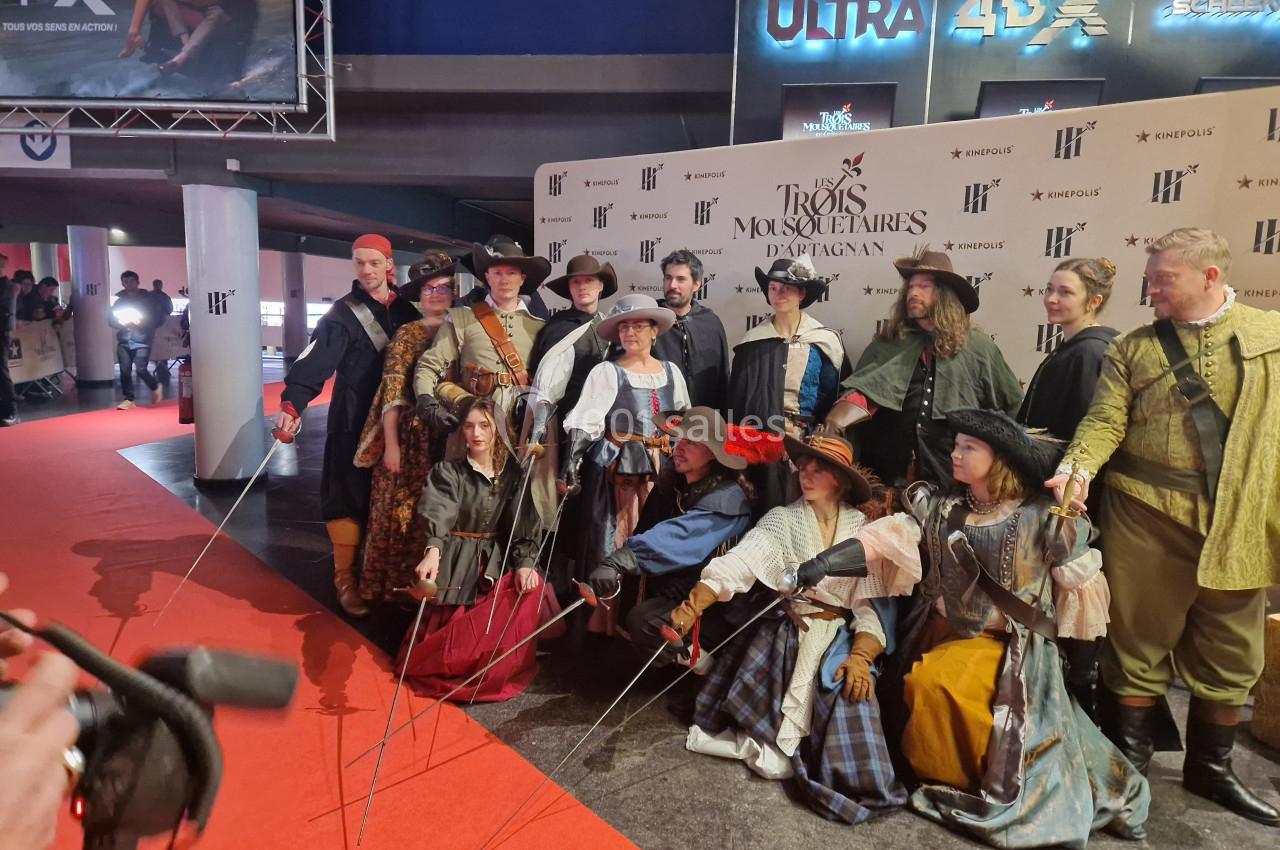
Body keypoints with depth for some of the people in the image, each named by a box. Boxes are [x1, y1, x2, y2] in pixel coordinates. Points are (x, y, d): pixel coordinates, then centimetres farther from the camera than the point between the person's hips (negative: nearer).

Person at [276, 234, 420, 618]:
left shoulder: (406, 309, 9)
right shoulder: (343, 313, -5)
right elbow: (317, 359, -17)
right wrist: (292, 402, -30)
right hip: (354, 422, -4)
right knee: (350, 497, -1)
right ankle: (345, 577, 12)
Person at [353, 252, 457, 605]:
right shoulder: (408, 334, -3)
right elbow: (392, 393, -8)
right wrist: (391, 445, -14)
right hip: (412, 437, -4)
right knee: (403, 512, 2)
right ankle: (398, 585, 15)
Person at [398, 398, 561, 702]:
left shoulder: (512, 473, 3)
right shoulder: (448, 472, -7)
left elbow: (523, 524, -1)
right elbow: (438, 515, -25)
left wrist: (524, 563, -19)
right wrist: (433, 552, -46)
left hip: (498, 561, 3)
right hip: (458, 563, -3)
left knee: (532, 589, -24)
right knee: (462, 629, -17)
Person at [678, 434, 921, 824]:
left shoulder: (864, 529, 2)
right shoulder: (782, 519, -1)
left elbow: (872, 602, -1)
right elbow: (736, 564, -15)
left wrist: (861, 656, -18)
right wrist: (692, 605, -31)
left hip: (841, 638, 2)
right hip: (784, 633, -1)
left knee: (852, 692, -23)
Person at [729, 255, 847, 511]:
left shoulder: (824, 341, 4)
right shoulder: (754, 341, 6)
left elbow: (833, 396, 6)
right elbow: (737, 394, 8)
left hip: (807, 435, 0)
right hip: (763, 435, 0)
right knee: (769, 505, -1)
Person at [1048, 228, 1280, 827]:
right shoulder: (1132, 348, 4)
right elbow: (1105, 420, -5)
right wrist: (1077, 468, -23)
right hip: (1146, 517, -1)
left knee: (1229, 656, 14)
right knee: (1139, 645, 9)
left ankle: (1210, 768, 36)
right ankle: (1129, 765, 26)